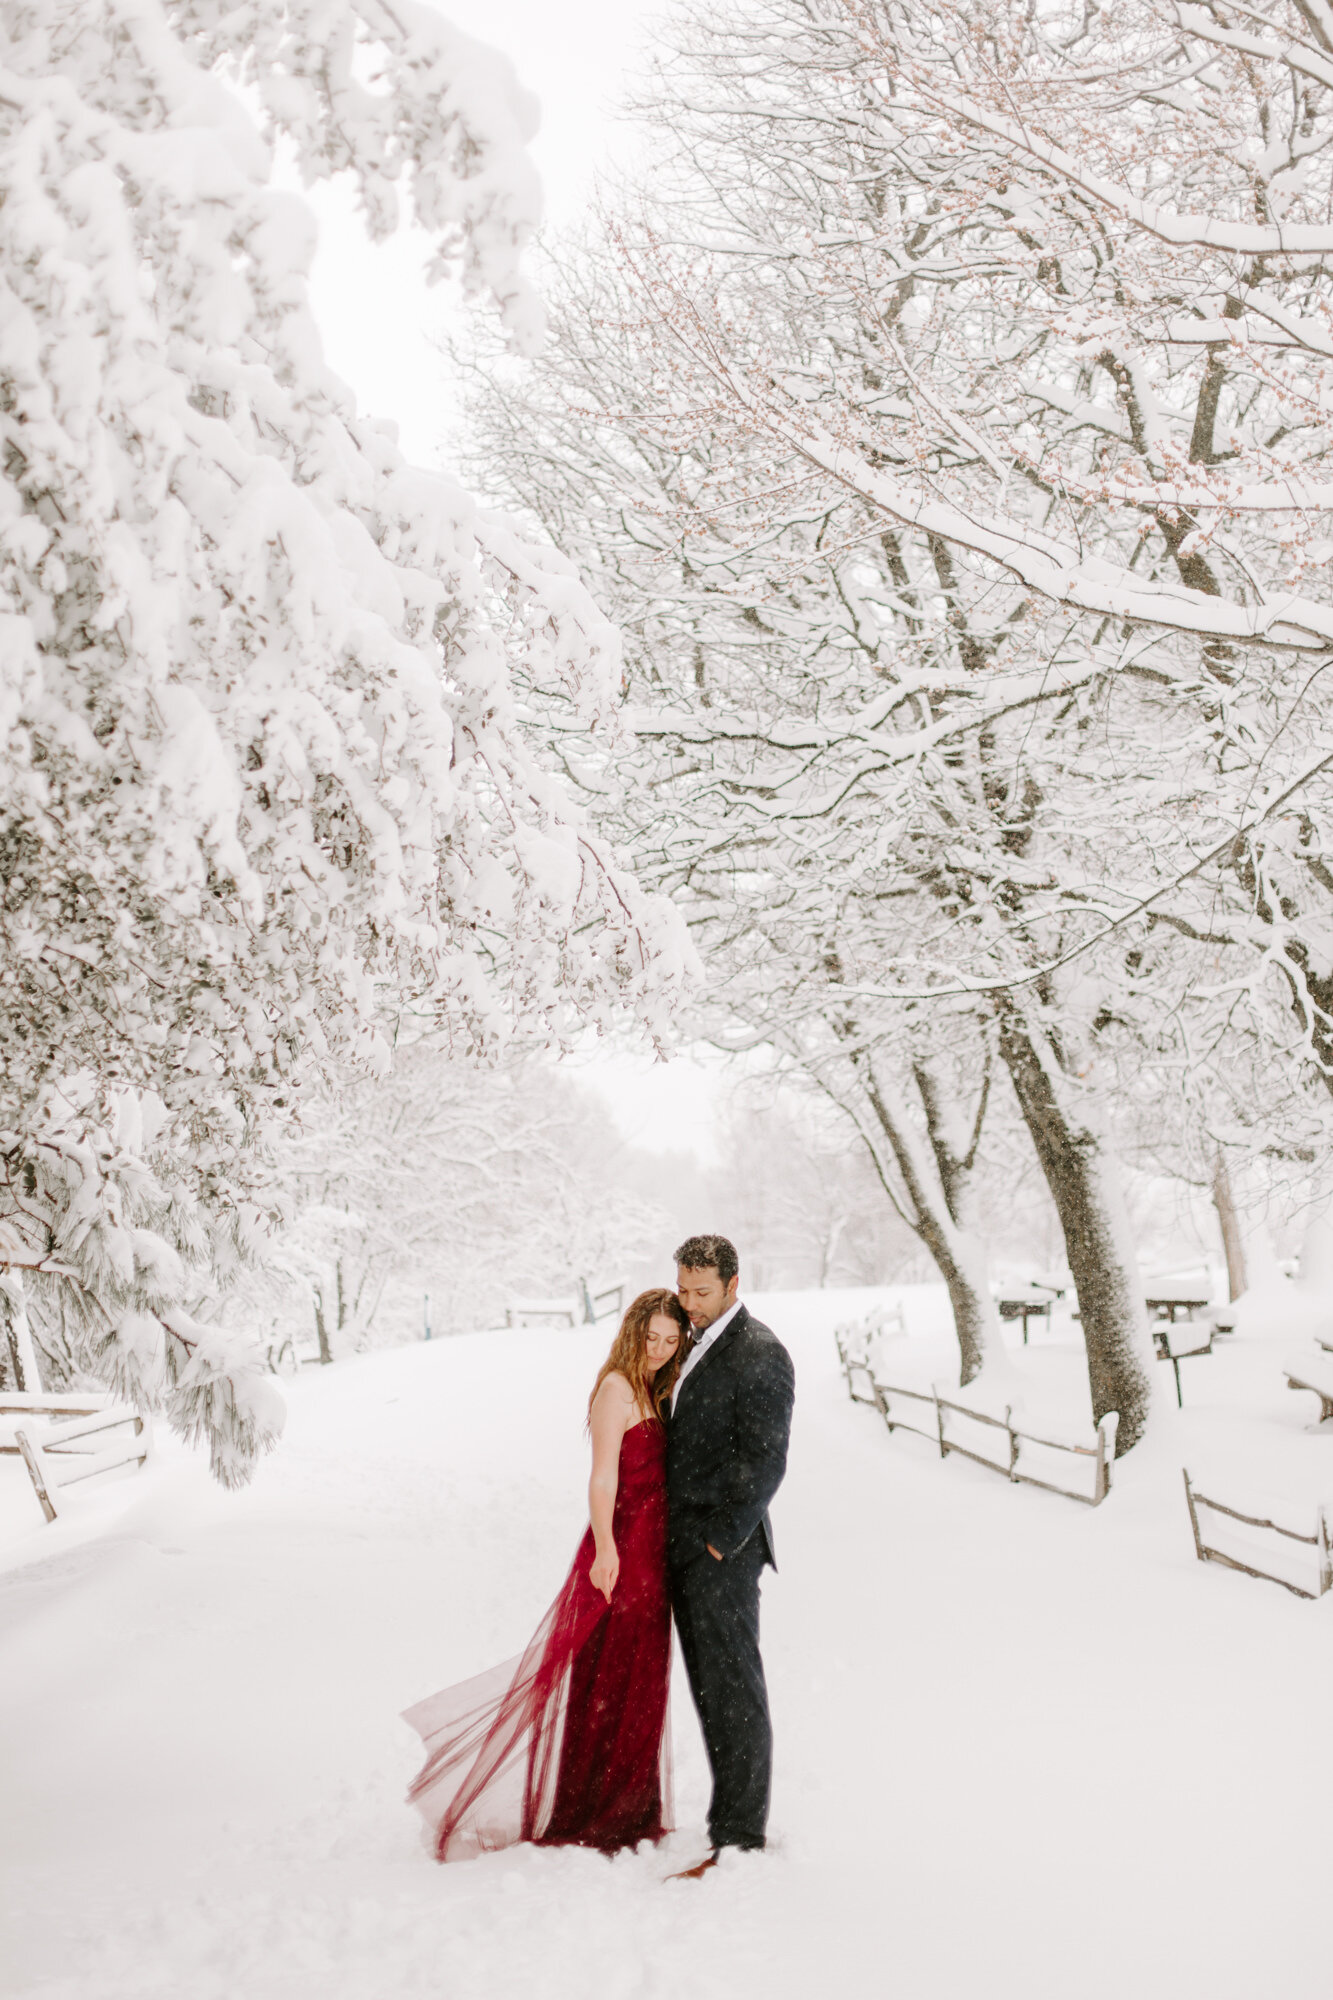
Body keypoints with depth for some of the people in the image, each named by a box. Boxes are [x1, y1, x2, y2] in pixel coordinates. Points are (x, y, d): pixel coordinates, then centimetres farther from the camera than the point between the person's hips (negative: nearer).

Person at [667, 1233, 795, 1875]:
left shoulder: (759, 1354, -13)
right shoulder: (698, 1346, 15)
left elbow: (764, 1461, -17)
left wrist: (724, 1538, -17)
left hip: (725, 1546, -9)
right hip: (685, 1542, 9)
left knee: (733, 1687, -4)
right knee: (709, 1686, 12)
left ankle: (742, 1832, 2)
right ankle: (732, 1818, 21)